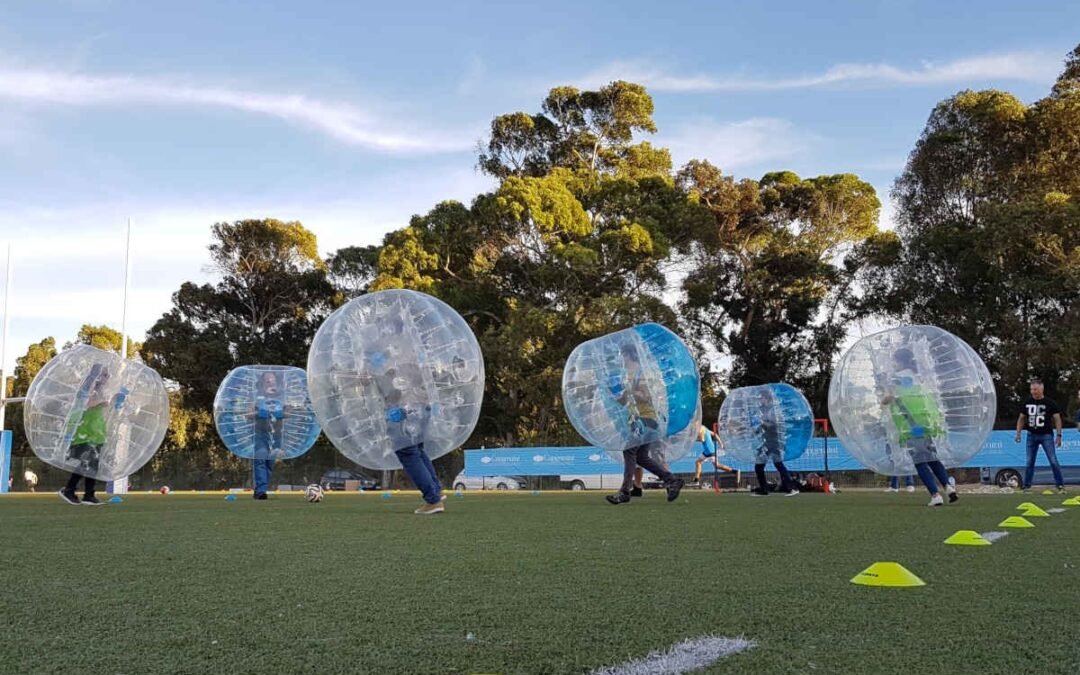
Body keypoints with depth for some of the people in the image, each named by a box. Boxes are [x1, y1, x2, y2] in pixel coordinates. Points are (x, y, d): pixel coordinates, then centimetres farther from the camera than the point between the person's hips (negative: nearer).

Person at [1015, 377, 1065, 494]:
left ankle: (1060, 485, 1)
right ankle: (1027, 486, 12)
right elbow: (1021, 418, 14)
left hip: (1046, 435, -3)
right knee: (1029, 462, 6)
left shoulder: (1050, 403, -3)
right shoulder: (1027, 403, 7)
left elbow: (1057, 419, -2)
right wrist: (1018, 433, 5)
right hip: (1031, 435, 3)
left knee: (1053, 461, -6)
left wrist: (1059, 435, -9)